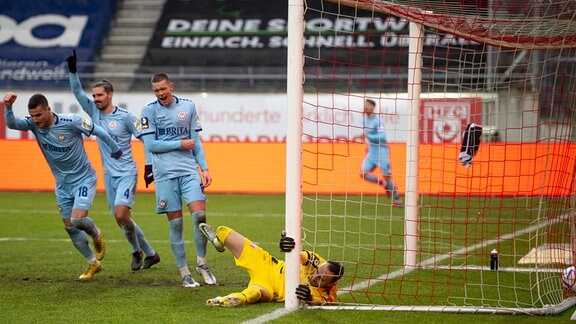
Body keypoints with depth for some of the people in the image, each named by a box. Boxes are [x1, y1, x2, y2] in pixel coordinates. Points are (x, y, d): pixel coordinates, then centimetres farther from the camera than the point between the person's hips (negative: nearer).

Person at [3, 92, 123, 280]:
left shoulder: (71, 122, -24)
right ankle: (93, 263, 26)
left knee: (78, 219, -22)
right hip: (62, 184, 5)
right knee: (70, 227, 8)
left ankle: (96, 235, 14)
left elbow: (97, 131, -11)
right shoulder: (33, 124, -12)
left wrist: (115, 150, 2)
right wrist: (8, 107, -49)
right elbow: (11, 124, -29)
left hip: (84, 179, -5)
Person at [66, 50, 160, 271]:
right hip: (109, 175, 6)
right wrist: (72, 70, -14)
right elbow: (77, 92, -1)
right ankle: (150, 254, 19)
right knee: (121, 218, 7)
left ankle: (137, 251, 2)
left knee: (120, 214, -20)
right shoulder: (94, 111, 5)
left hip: (126, 173, -6)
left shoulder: (125, 117, -9)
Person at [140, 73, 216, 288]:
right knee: (176, 224, 0)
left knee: (200, 215, -13)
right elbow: (150, 145, -5)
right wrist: (180, 144, -6)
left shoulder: (188, 106, 10)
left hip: (189, 169, 2)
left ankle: (202, 264, 6)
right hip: (165, 173, -2)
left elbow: (195, 141, 14)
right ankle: (184, 273, 8)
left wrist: (204, 168, 6)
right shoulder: (149, 111, 2)